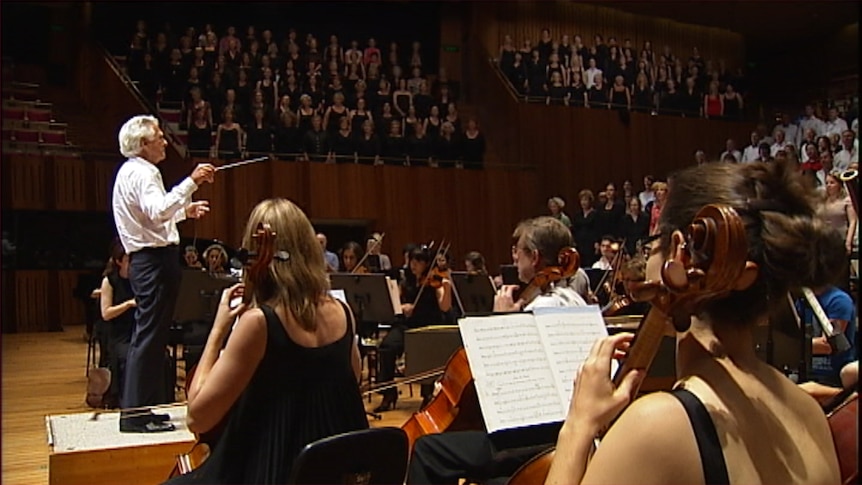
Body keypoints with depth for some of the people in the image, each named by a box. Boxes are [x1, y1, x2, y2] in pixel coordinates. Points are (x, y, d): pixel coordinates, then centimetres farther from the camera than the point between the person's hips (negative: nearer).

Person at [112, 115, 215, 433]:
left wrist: (185, 211, 26)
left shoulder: (130, 171, 20)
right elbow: (158, 212, -31)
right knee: (149, 337, -9)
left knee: (149, 336, 16)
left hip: (147, 259, 11)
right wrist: (191, 182, -33)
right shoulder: (142, 173, -13)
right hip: (155, 259, -11)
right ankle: (135, 414, -6)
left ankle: (145, 407, 25)